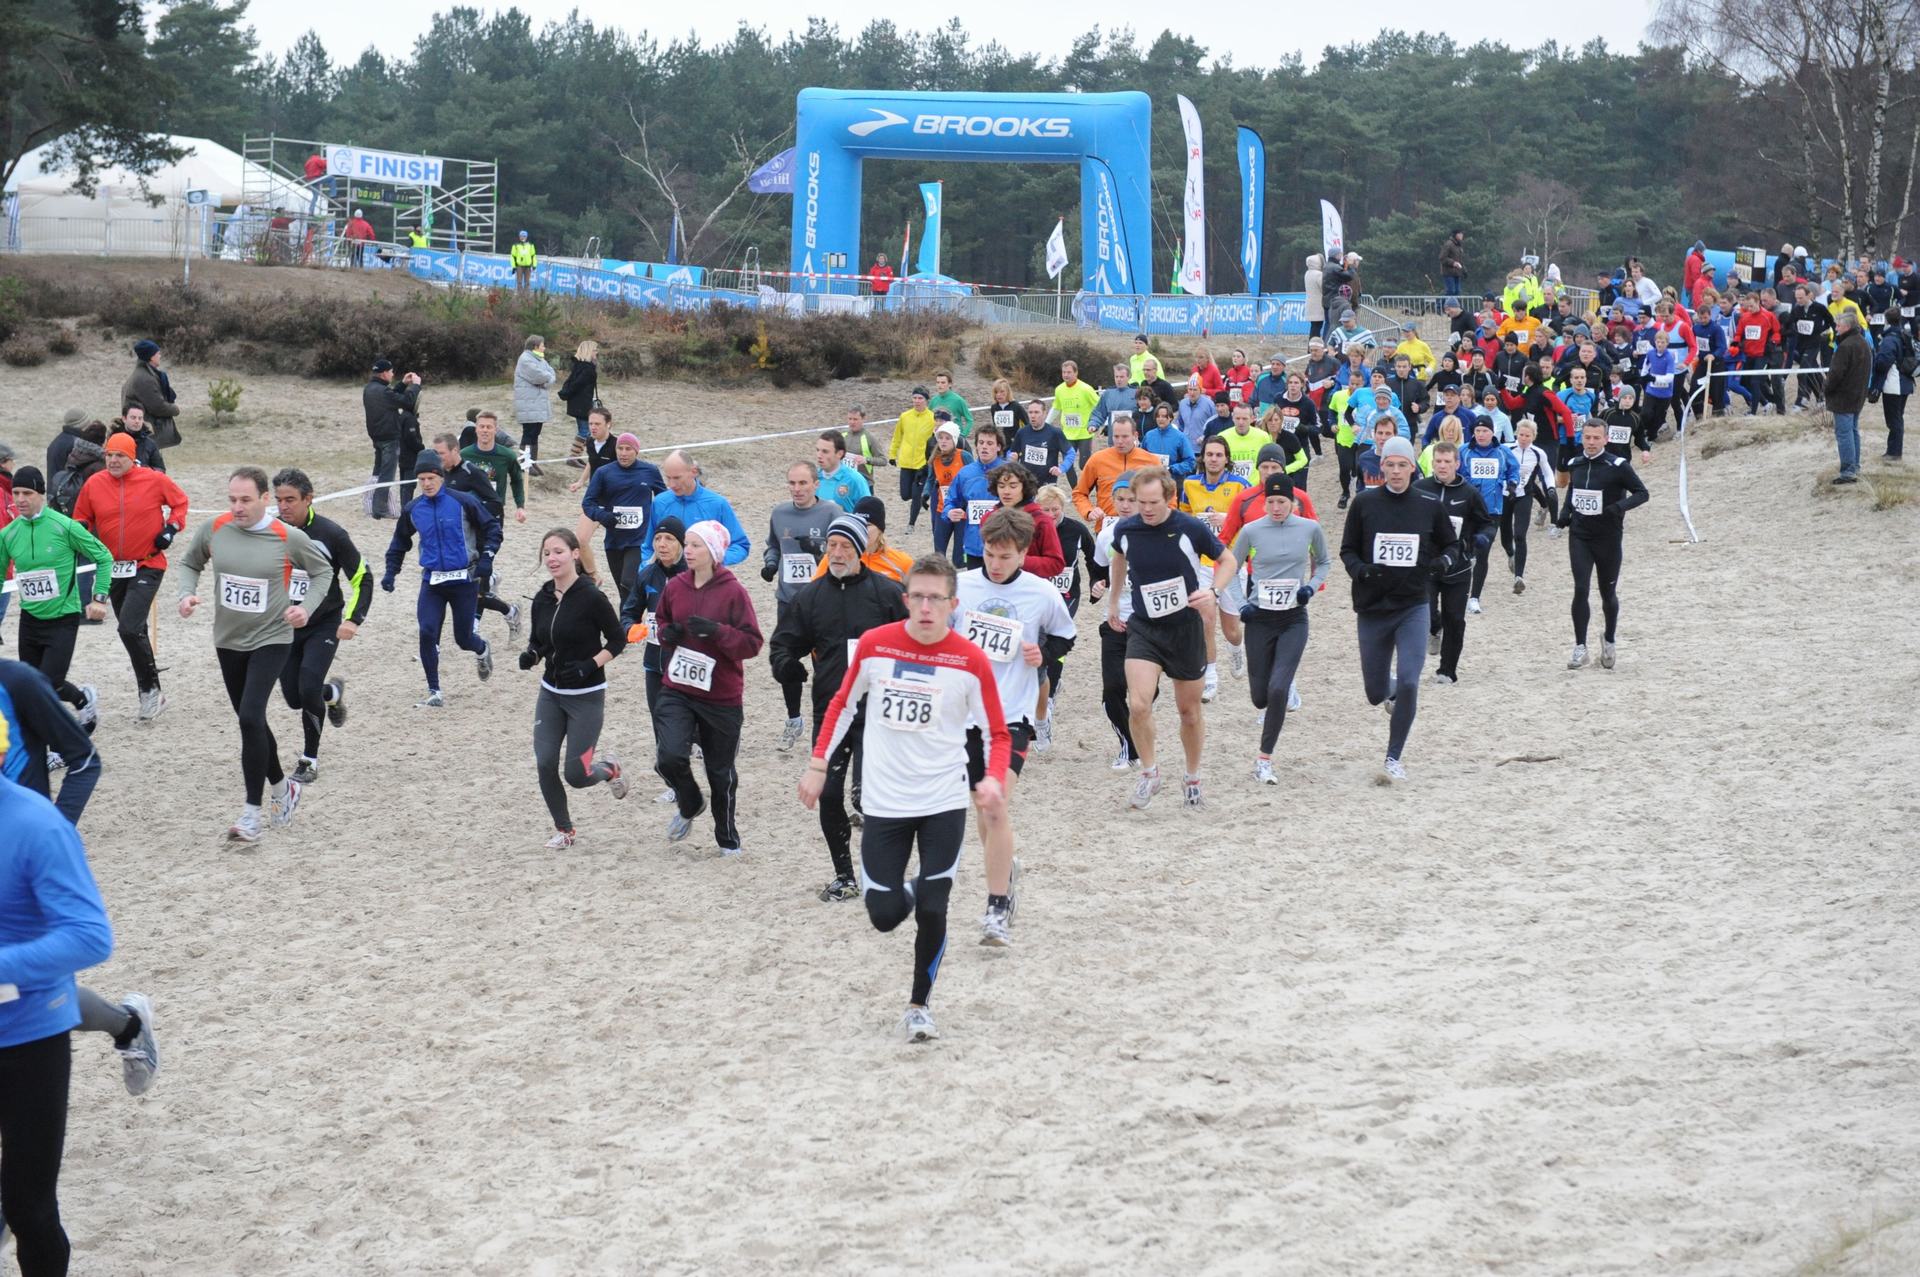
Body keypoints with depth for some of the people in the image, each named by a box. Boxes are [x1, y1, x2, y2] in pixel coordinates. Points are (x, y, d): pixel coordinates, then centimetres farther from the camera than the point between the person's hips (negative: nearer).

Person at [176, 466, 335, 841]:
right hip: (228, 641, 5)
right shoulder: (213, 530, -7)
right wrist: (187, 593, -7)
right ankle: (282, 788, 39)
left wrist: (306, 606, -10)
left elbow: (322, 571, 4)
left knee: (251, 718, -19)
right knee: (251, 722, 15)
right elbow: (189, 563, 13)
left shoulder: (288, 538, -13)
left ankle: (252, 815, -14)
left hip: (271, 639, -5)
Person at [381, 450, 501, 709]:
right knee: (427, 633, -14)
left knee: (463, 638, 3)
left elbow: (492, 527, -1)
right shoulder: (413, 510, 2)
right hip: (432, 581, 3)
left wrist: (486, 557, -13)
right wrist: (391, 572, 11)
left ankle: (482, 651, 43)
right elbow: (400, 541, 19)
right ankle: (435, 694, -5)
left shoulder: (463, 502, -9)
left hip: (464, 580, -3)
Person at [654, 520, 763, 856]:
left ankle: (728, 838, 32)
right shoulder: (675, 587, 1)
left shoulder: (733, 592, -11)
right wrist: (666, 633, -3)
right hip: (676, 691, 3)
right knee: (670, 757, -18)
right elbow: (663, 621, 20)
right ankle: (690, 805, 15)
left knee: (720, 771, 10)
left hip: (722, 697, -3)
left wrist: (716, 630, -26)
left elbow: (752, 643, -12)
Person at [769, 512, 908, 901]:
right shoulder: (811, 596, 9)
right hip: (829, 711, 4)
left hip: (876, 712, -4)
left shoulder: (887, 591, -2)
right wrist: (785, 665, -5)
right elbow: (782, 642, 16)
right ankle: (843, 875, 16)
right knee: (828, 794, 2)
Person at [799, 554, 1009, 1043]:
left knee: (932, 911, -7)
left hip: (944, 804, -1)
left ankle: (919, 1005, 14)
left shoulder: (971, 661, -10)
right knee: (885, 916, 0)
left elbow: (997, 733, -2)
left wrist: (993, 778, -21)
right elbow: (842, 704, 10)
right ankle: (906, 892, 37)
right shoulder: (874, 645, -6)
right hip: (884, 802, 1)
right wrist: (818, 764, 7)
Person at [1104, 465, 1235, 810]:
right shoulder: (1126, 531, -7)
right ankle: (1149, 773, 4)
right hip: (1143, 628, 1)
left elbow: (1228, 560, 0)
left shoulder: (1191, 529, -15)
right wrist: (1113, 601, 24)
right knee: (1138, 705, -18)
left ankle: (1192, 780, 32)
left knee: (1190, 711, 11)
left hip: (1185, 627, -1)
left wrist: (1212, 590, -17)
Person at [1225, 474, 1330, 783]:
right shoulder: (1252, 531, -3)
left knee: (1278, 690, -17)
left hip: (1294, 620, -1)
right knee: (1260, 695, 4)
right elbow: (1230, 566, 8)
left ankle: (1264, 760, -6)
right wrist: (1215, 593, -7)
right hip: (1259, 619, 1)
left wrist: (1312, 586, -2)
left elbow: (1323, 562, 15)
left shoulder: (1310, 529, -2)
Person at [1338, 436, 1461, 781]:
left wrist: (1444, 561, -11)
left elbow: (1451, 545, 12)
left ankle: (1393, 758, -2)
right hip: (1372, 609, 1)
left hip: (1413, 608, -1)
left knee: (1408, 683, -15)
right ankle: (1390, 689, 48)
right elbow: (1347, 549, 5)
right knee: (1375, 694, 8)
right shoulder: (1364, 503, -2)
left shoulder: (1430, 505, 0)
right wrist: (1359, 569, -17)